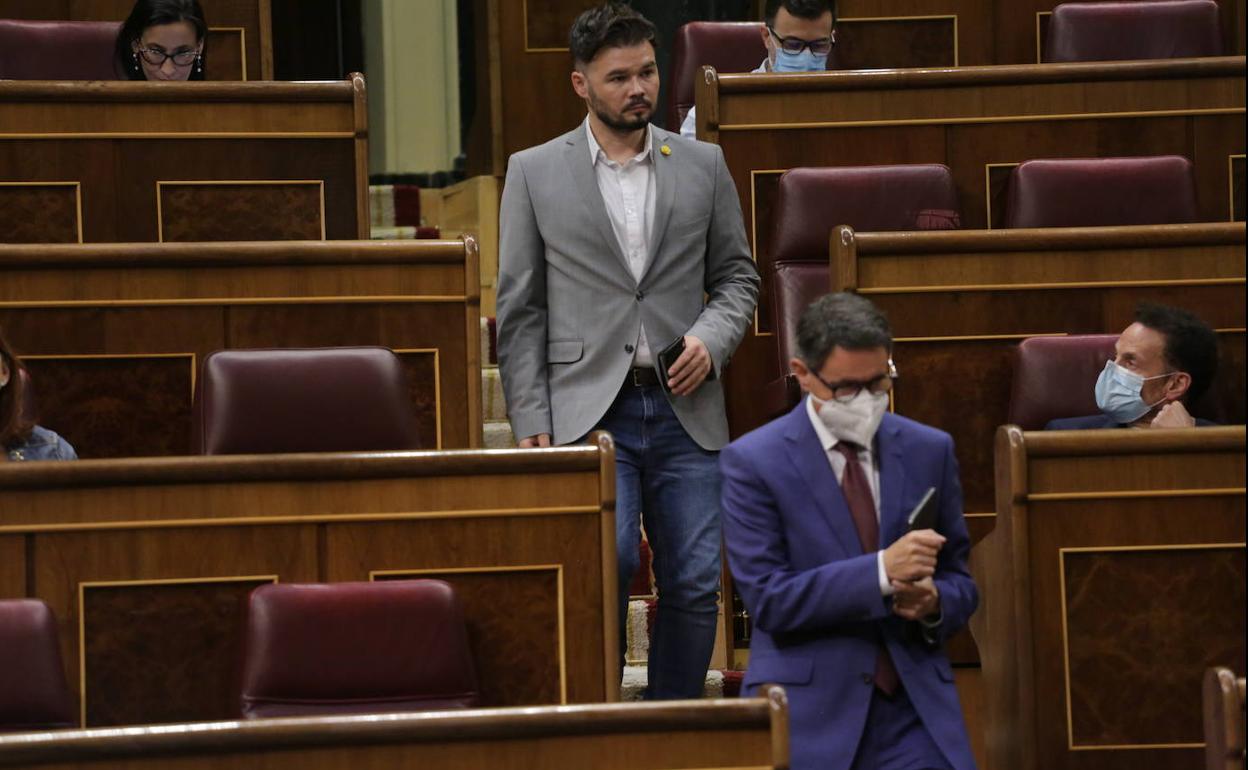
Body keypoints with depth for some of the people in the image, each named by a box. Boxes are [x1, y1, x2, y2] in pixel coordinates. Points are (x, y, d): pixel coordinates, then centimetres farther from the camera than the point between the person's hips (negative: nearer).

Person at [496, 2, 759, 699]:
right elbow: (520, 310, 4)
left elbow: (737, 276, 17)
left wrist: (711, 339, -4)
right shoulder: (534, 173, 4)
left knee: (695, 586, 1)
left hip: (684, 409, 3)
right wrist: (530, 422, -3)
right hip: (589, 407, -3)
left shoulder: (703, 166, 10)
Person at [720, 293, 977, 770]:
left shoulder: (929, 451, 10)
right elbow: (767, 599, -10)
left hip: (912, 702, 3)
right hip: (807, 710, -3)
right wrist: (881, 571, -21)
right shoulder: (752, 462, -2)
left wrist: (934, 602, -9)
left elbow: (959, 581, 17)